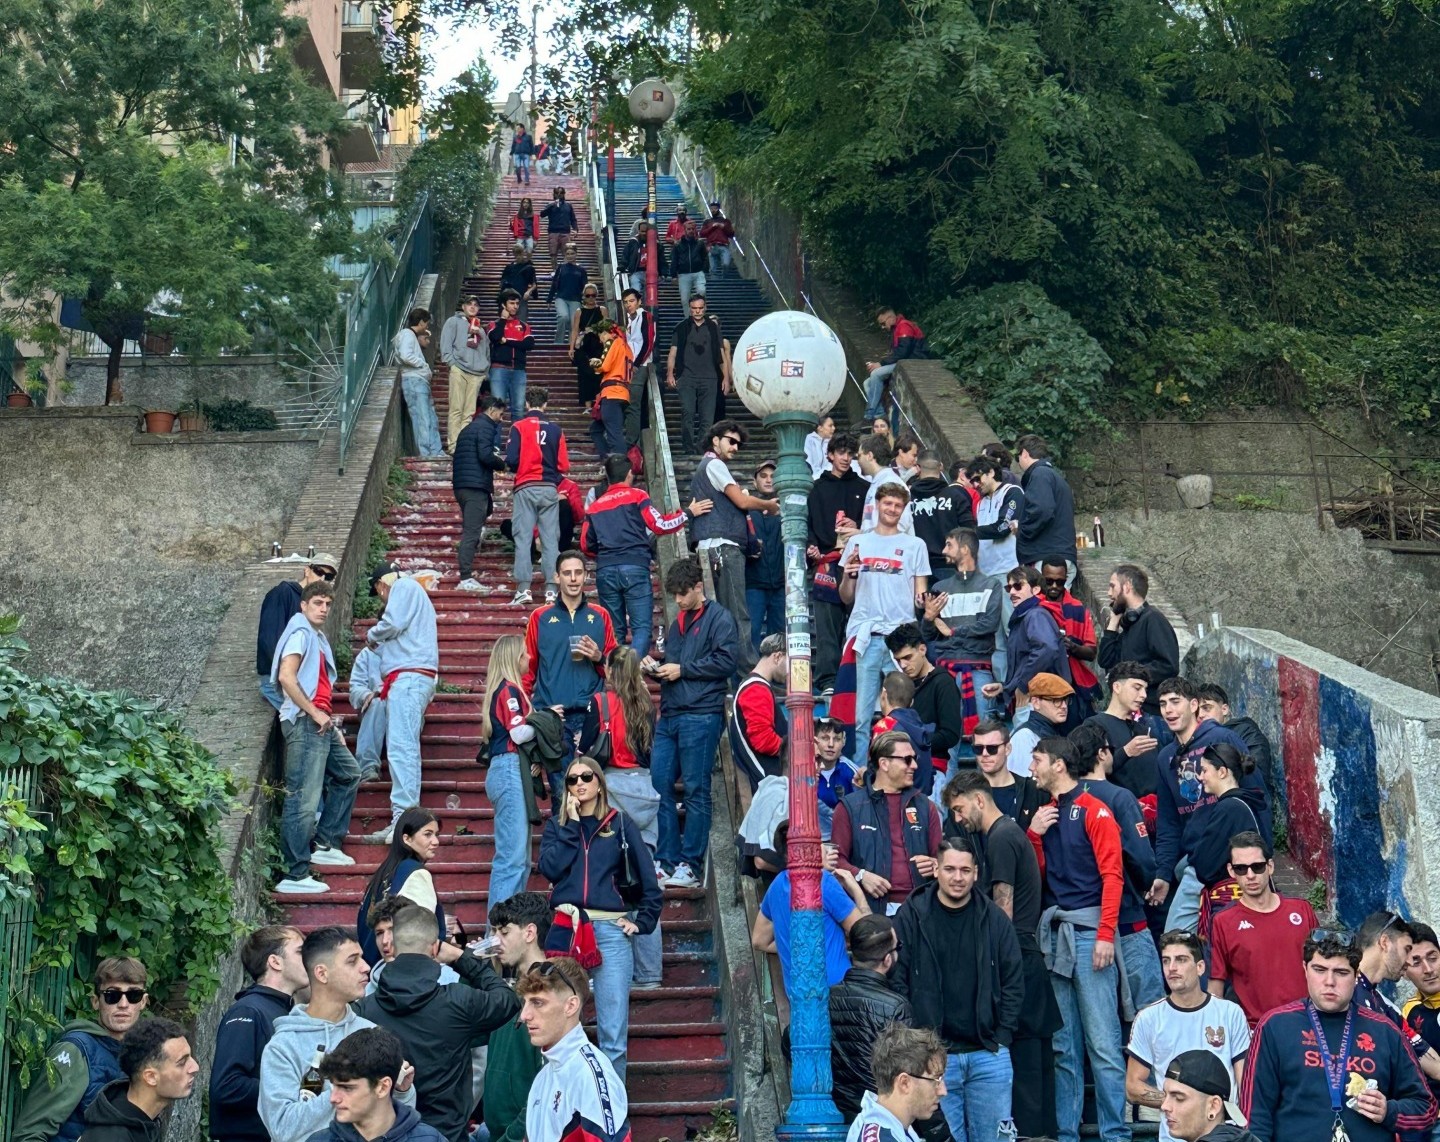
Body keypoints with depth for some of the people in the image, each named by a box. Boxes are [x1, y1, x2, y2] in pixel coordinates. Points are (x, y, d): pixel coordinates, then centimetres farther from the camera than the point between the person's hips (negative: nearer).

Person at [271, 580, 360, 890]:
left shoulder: (319, 637, 20)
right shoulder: (300, 633, -8)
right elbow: (286, 677, -20)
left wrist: (332, 724, 15)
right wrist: (315, 713, -18)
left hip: (321, 724, 10)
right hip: (304, 724, -10)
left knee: (349, 774, 23)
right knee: (304, 800, -11)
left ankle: (326, 844, 25)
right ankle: (296, 875, -11)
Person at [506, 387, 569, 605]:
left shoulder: (519, 427, -2)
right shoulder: (555, 429, 5)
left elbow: (511, 460, -8)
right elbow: (564, 465, 3)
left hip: (526, 488, -2)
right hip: (550, 489, 2)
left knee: (522, 537, -1)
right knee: (550, 539, 4)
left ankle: (523, 589, -8)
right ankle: (551, 589, 0)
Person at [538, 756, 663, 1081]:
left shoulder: (620, 823, 8)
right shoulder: (557, 825, 13)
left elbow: (648, 879, 6)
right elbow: (550, 868, -5)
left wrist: (642, 922, -1)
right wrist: (572, 823, -2)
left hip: (610, 931, -2)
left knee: (613, 1031, -4)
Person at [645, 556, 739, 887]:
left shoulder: (719, 618, -1)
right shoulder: (678, 623, 24)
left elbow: (725, 661, -12)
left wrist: (681, 669, -9)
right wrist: (655, 667, 11)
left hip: (701, 716, -8)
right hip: (669, 715, 8)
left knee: (696, 791, -4)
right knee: (659, 786, 2)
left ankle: (690, 866, 0)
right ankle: (665, 860, 9)